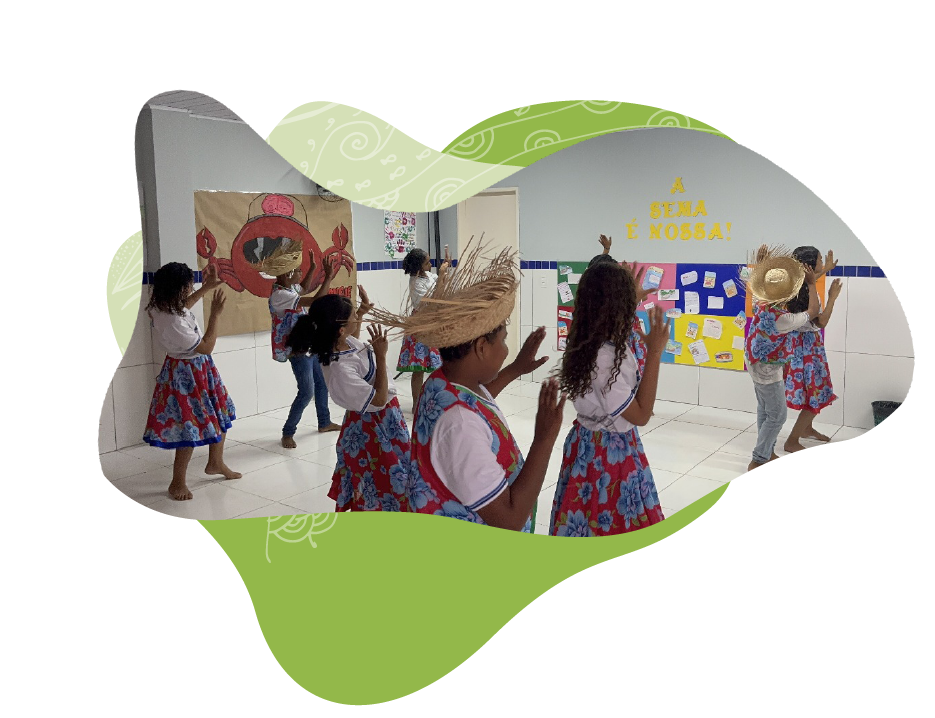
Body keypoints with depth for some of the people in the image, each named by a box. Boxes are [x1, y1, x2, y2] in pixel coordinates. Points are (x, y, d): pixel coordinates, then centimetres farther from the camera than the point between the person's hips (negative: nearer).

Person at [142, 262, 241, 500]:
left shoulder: (163, 306, -5)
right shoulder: (172, 323, -33)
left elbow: (183, 306, 22)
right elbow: (206, 347, -23)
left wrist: (207, 287, 18)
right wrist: (215, 314, -19)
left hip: (199, 368, 10)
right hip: (187, 374, -10)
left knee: (221, 414, 20)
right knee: (191, 427, 0)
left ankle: (216, 463, 40)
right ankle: (178, 482, 17)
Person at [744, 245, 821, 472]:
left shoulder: (761, 303, -10)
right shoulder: (780, 319, -31)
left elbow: (756, 283, 14)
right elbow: (813, 312, -16)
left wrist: (760, 262, 20)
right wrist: (811, 284, -7)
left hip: (757, 364, 9)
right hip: (768, 369, -9)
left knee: (764, 409, 18)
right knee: (777, 415, 1)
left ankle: (767, 453, 30)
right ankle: (758, 461, 5)